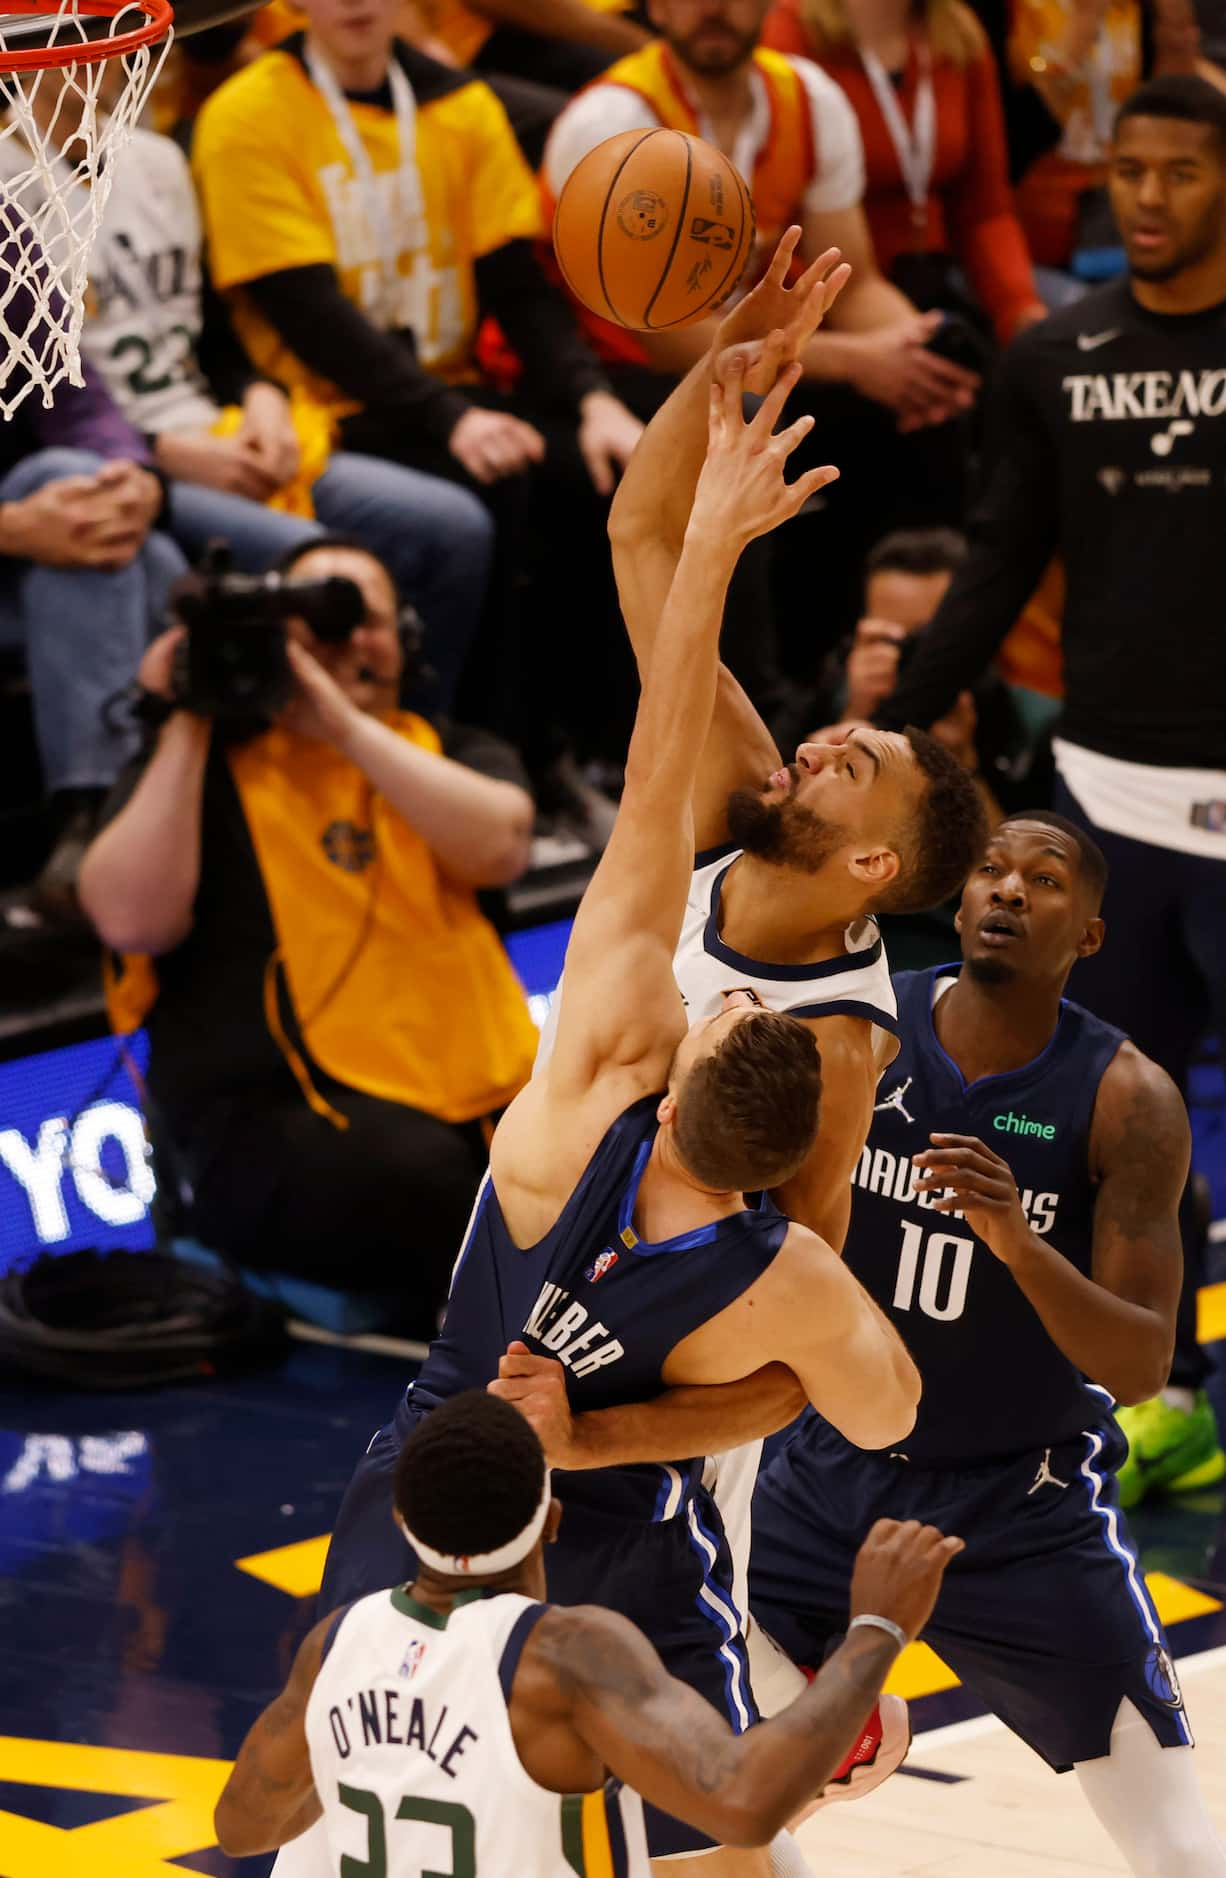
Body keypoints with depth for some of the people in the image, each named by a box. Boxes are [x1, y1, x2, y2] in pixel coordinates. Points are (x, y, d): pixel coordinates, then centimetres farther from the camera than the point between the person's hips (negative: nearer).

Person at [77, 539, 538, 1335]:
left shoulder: (454, 755, 21)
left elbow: (500, 845, -2)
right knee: (424, 1176, -37)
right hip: (277, 1125, -4)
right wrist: (186, 724, -3)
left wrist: (347, 726, -7)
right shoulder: (206, 763, 12)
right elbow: (132, 919, -6)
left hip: (475, 1099, 4)